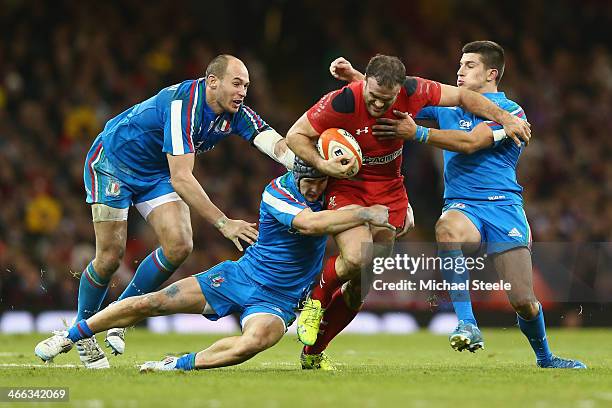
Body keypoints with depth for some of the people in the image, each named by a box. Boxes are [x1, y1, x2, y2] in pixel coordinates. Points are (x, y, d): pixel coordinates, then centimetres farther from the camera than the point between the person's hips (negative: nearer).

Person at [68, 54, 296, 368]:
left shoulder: (235, 113, -14)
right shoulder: (184, 104, -35)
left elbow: (278, 145, -26)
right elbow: (181, 179, -39)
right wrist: (223, 223, -44)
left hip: (156, 173, 7)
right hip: (112, 161, -6)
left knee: (179, 246, -11)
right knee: (110, 256, -8)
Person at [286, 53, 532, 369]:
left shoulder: (413, 92, -15)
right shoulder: (341, 103, -24)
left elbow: (461, 96, 1)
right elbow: (295, 135, -13)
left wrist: (505, 118, -1)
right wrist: (321, 164, -28)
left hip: (389, 190, 4)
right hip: (346, 187, -4)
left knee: (364, 283, 1)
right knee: (358, 259, -29)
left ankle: (312, 352, 17)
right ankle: (314, 301, 3)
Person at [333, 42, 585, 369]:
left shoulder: (510, 112, 0)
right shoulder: (448, 106, 17)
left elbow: (470, 143, -14)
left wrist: (417, 133, -20)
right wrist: (354, 77, 3)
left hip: (503, 206, -2)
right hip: (461, 206, 3)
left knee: (524, 301, -9)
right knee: (446, 227, -38)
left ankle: (545, 358, 23)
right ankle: (467, 325, -40)